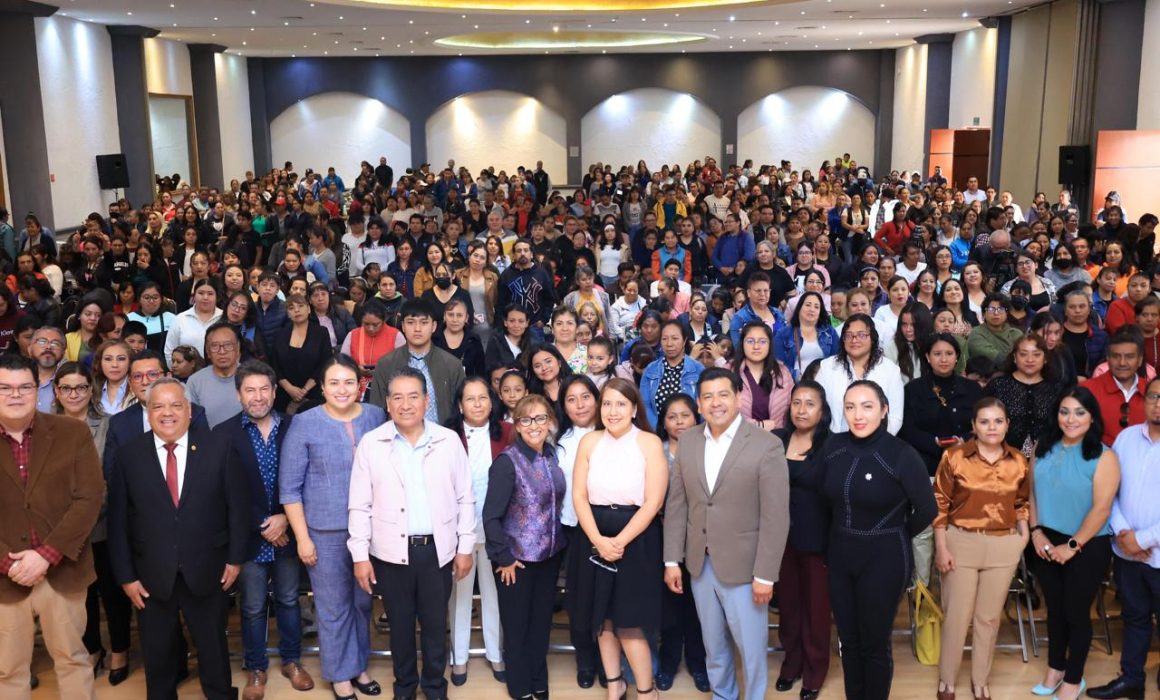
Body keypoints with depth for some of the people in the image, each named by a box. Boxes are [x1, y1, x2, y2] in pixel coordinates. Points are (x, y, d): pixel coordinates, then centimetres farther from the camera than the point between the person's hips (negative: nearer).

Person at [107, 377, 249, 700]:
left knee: (213, 646, 16)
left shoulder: (218, 449, -5)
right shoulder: (127, 455, -3)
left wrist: (235, 557, -4)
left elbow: (237, 506, -2)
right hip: (152, 574, 1)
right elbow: (118, 521, -2)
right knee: (157, 653, 16)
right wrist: (125, 575, -4)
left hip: (206, 570, 0)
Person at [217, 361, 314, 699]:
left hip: (287, 531, 1)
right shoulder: (225, 433, -7)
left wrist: (285, 519, -13)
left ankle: (291, 660, 32)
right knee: (252, 607, 11)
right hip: (248, 536, -1)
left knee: (289, 600, 16)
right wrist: (261, 527, -12)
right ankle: (255, 668, 27)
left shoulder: (293, 428, -4)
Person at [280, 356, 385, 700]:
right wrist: (302, 537, -9)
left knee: (363, 601, 15)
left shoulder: (376, 417, -1)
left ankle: (359, 665, 34)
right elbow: (289, 487, -7)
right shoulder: (304, 424, -9)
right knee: (334, 607, 9)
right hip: (326, 532, -2)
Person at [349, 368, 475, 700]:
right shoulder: (370, 443, -4)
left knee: (435, 624, 12)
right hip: (391, 552, 0)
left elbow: (465, 499, 3)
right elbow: (360, 506, -2)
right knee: (400, 624, 14)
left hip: (438, 550, 0)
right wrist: (360, 555, -4)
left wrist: (466, 547, 2)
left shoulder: (449, 440, -2)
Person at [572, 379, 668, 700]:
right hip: (595, 538, 4)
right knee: (602, 618, 12)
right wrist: (598, 540, -13)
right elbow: (579, 496, 0)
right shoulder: (589, 441, 3)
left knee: (629, 620, -1)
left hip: (637, 538, -3)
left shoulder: (649, 443, -6)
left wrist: (620, 541, -16)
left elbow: (653, 501, -11)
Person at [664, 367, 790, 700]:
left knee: (751, 648, 7)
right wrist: (672, 560, 3)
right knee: (713, 646, 19)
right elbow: (676, 503, 5)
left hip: (743, 566, -4)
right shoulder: (687, 442, 2)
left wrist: (765, 575, -14)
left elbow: (776, 516, -13)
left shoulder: (767, 446, -13)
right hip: (700, 564, 4)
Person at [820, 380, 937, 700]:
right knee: (848, 639, 16)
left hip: (883, 560, -4)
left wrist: (893, 537, 4)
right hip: (839, 556, 4)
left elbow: (926, 510, -8)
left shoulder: (902, 455, -18)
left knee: (874, 643, 10)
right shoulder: (833, 446, -4)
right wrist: (845, 532, 11)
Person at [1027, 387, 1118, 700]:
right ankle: (1055, 668, 35)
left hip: (1086, 547, -4)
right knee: (1054, 608, 17)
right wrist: (1036, 531, -4)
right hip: (1047, 543, 4)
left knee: (1076, 611, 8)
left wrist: (1073, 545, -16)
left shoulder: (1103, 457, -15)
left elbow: (1101, 508, -17)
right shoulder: (1044, 448, 1)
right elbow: (1032, 492, 5)